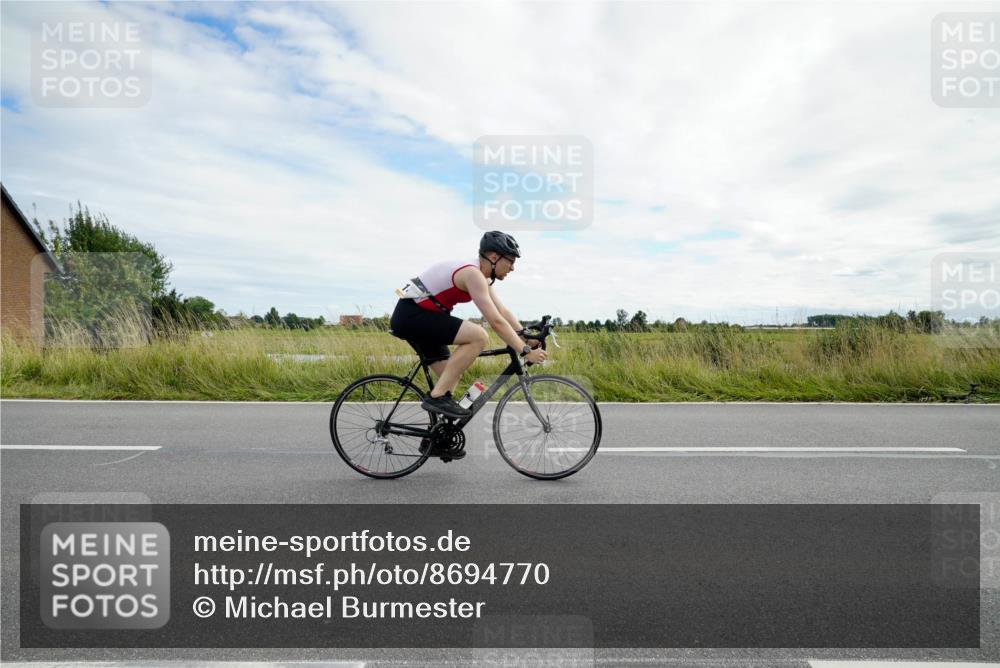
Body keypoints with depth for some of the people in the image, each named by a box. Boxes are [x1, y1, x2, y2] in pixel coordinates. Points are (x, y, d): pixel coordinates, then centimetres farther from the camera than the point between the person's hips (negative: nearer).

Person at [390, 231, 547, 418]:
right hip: (411, 314, -11)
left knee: (451, 375, 12)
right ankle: (437, 397, -16)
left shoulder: (480, 275, 10)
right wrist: (526, 351, -22)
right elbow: (496, 322, -26)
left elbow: (502, 311, 11)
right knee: (479, 336, -23)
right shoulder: (473, 274, -21)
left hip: (412, 316, 11)